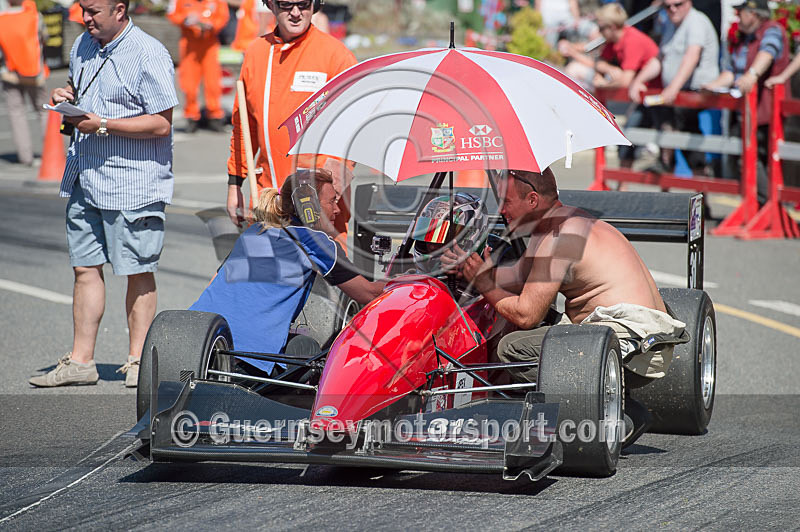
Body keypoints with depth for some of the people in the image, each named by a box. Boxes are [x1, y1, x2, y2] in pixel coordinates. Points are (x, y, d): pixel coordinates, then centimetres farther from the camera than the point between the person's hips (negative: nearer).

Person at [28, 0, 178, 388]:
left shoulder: (149, 54, -13)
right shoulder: (83, 45, 11)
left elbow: (161, 124, -16)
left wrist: (103, 125, -20)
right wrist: (66, 95, 6)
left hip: (133, 181, -7)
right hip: (85, 178, 7)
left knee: (138, 271, 1)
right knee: (85, 266, 8)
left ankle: (138, 360, 11)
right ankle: (80, 361, 13)